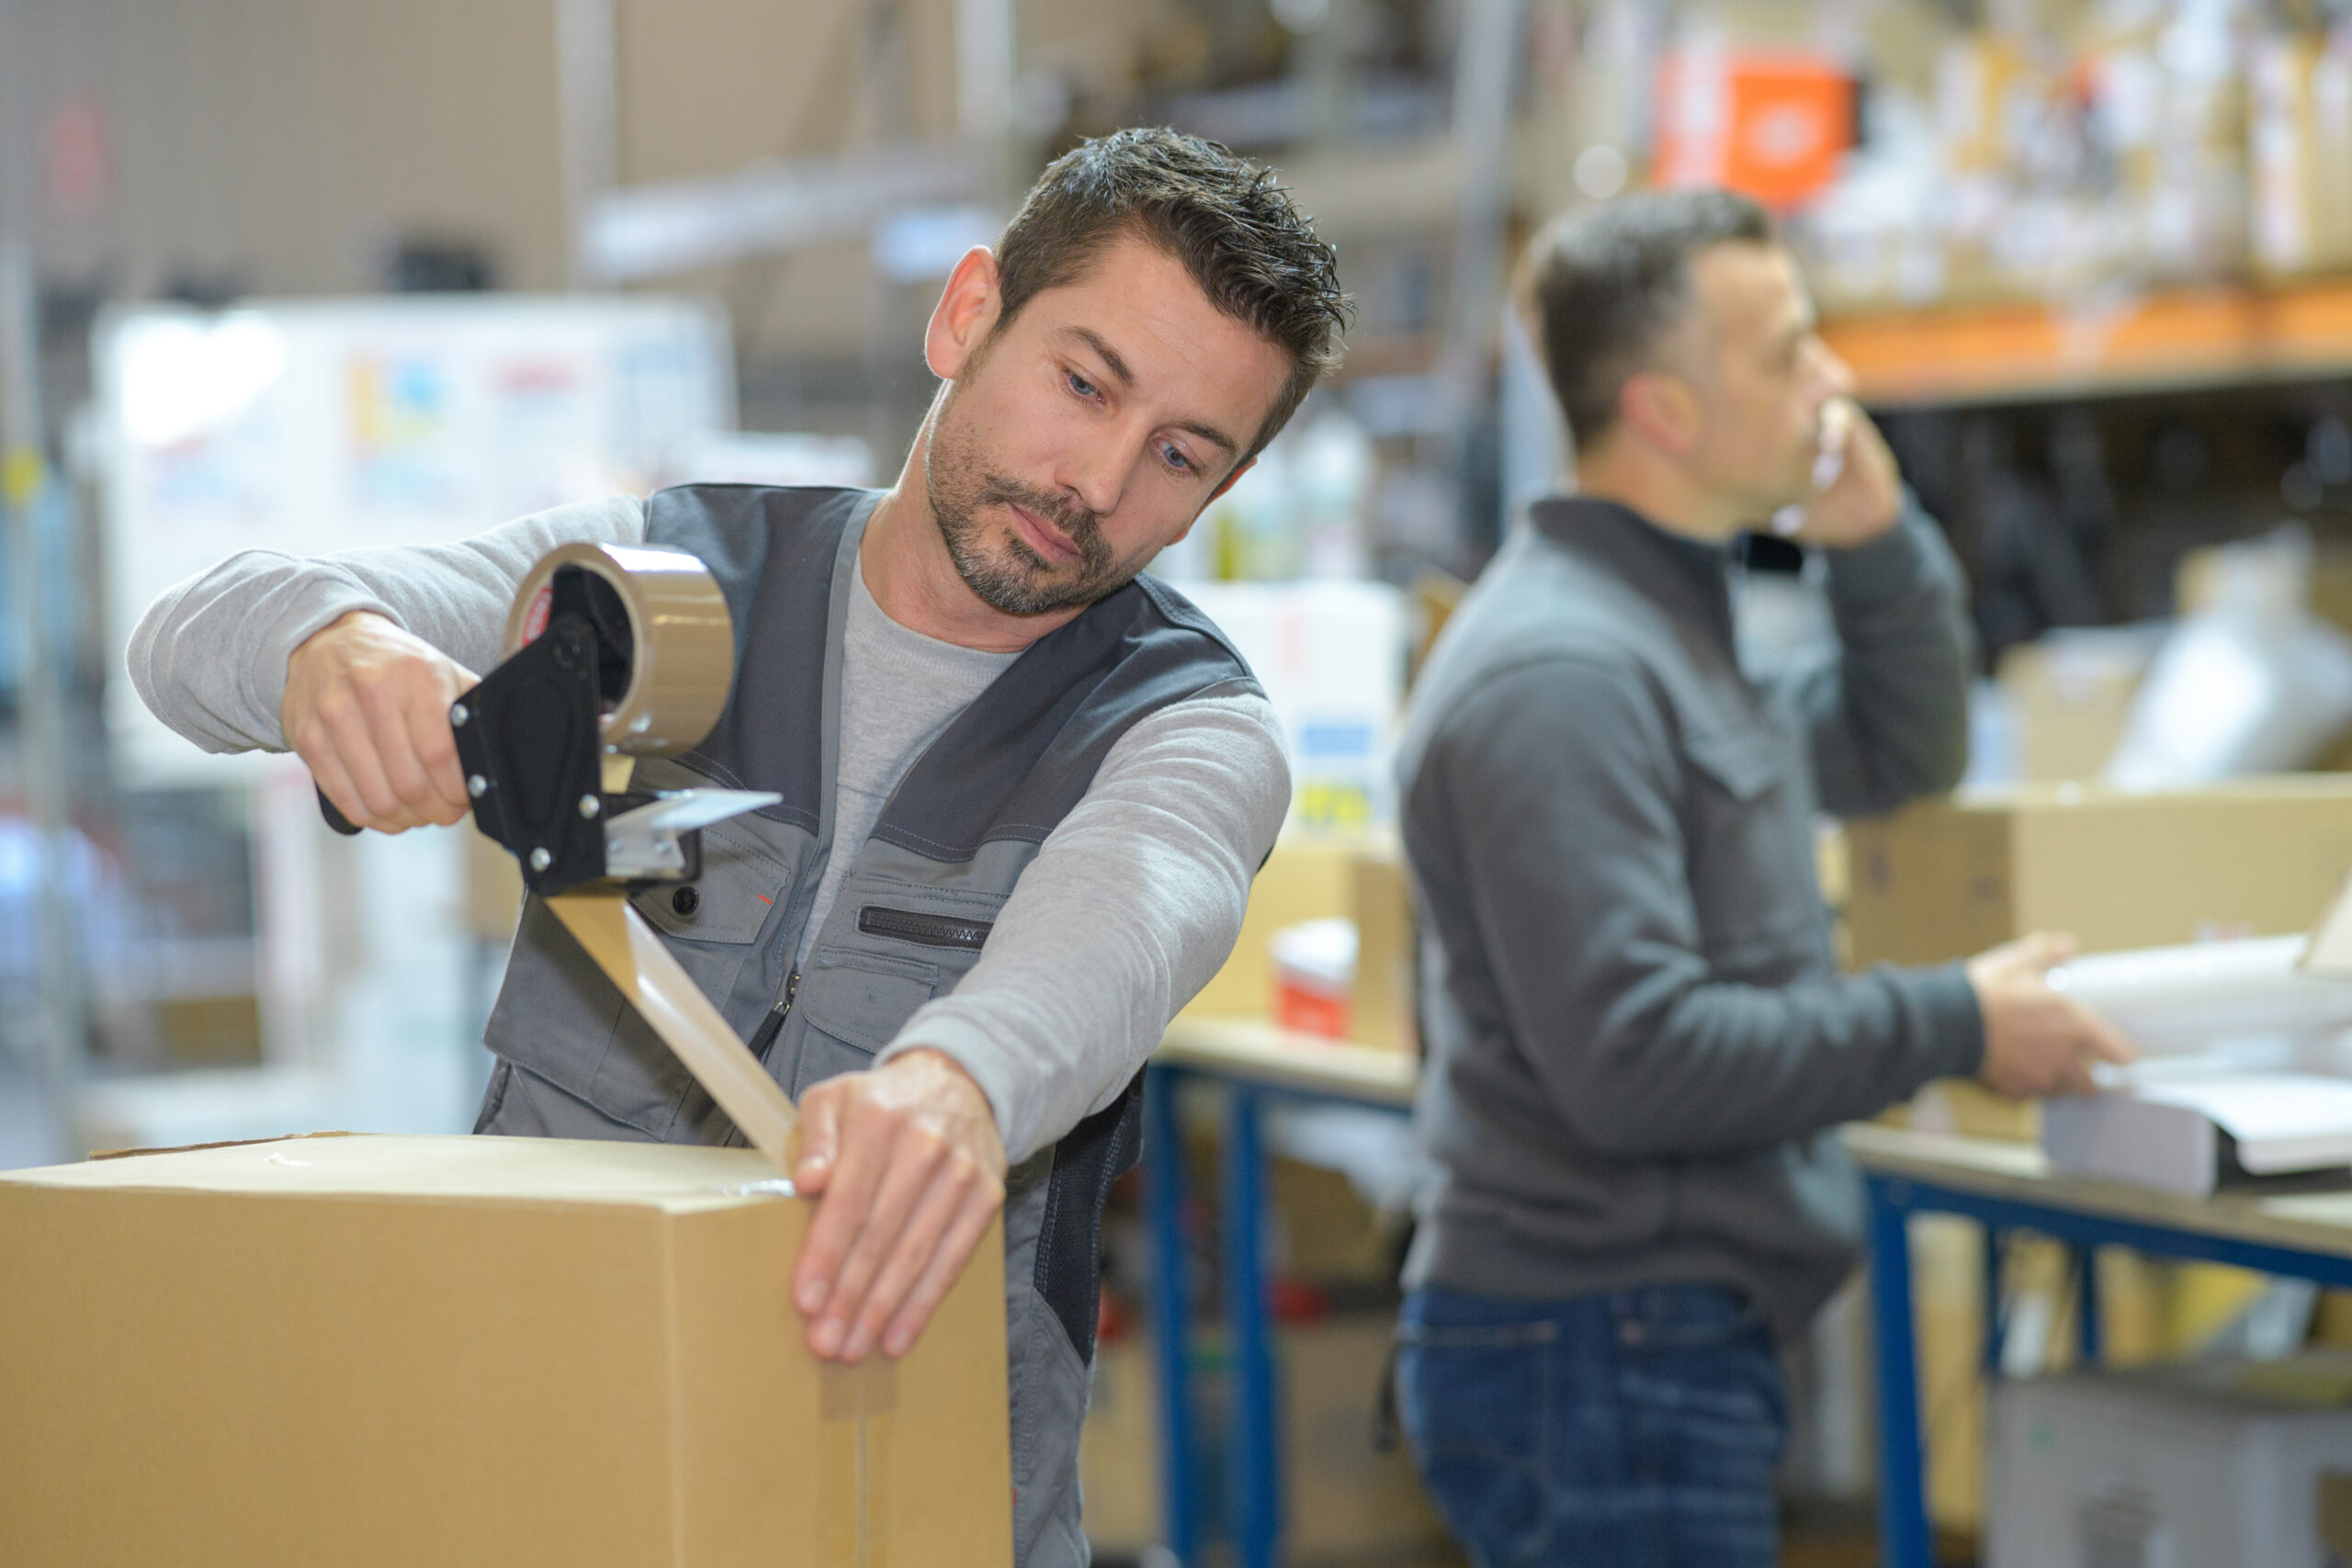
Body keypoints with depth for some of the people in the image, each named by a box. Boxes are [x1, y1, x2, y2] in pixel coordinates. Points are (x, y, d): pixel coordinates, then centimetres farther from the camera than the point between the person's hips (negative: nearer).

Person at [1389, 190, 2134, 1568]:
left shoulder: (1667, 623, 14)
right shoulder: (1561, 675, -20)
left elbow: (1902, 758, 27)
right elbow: (1634, 1060, -26)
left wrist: (1882, 543, 9)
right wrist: (1954, 1026, -17)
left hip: (1677, 1340, 10)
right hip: (1602, 1356, -10)